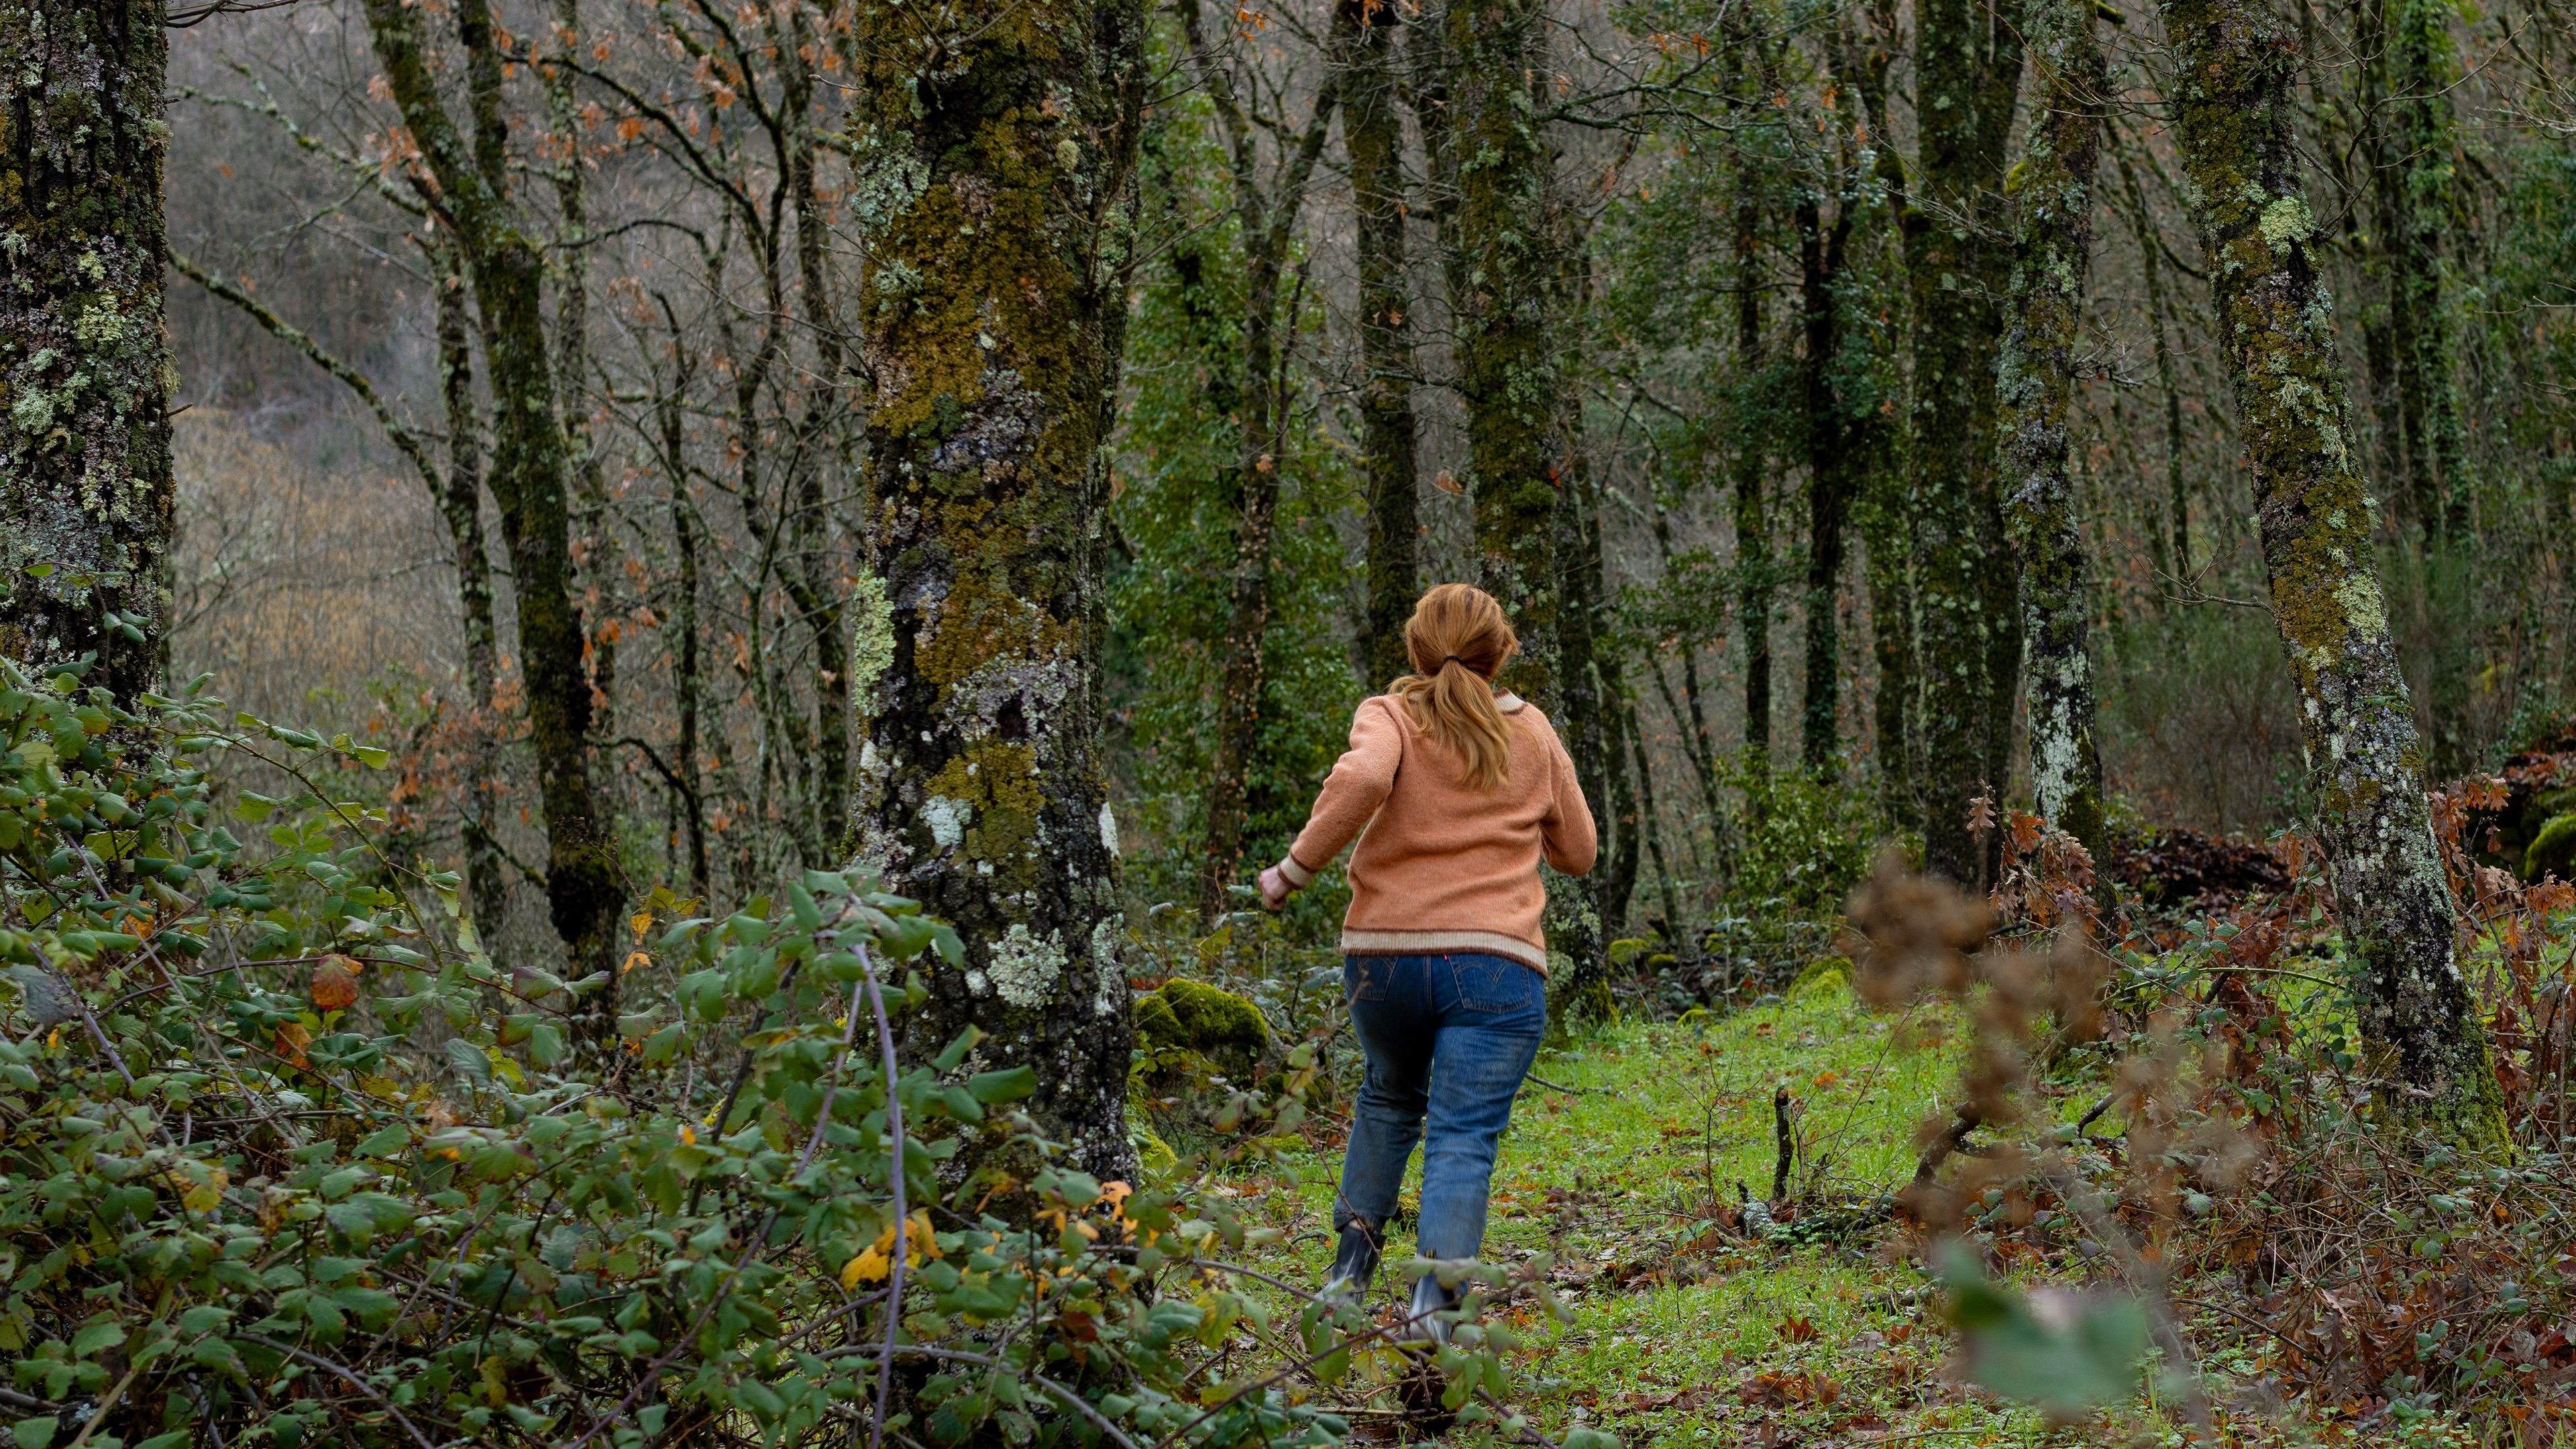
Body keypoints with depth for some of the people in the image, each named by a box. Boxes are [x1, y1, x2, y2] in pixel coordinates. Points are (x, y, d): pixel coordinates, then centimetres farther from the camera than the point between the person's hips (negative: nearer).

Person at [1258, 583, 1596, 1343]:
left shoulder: (1390, 717, 4)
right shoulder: (1533, 732, 13)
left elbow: (1361, 779, -20)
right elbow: (1578, 852, 23)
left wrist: (1295, 869, -11)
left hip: (1385, 954, 1)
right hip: (1495, 965, -1)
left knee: (1391, 1096, 28)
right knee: (1463, 1138, -7)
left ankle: (1355, 1253, 16)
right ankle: (1434, 1297, -27)